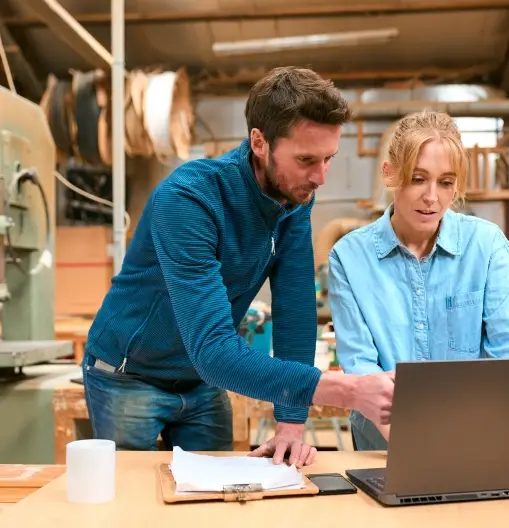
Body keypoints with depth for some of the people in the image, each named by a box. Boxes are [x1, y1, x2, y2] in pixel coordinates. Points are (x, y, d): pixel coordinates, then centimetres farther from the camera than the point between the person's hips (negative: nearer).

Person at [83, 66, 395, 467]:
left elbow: (295, 306, -11)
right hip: (129, 376, -5)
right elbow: (214, 350, -38)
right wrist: (349, 391, -45)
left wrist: (292, 421, -17)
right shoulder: (187, 198, -32)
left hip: (204, 379, 5)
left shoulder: (297, 197, -12)